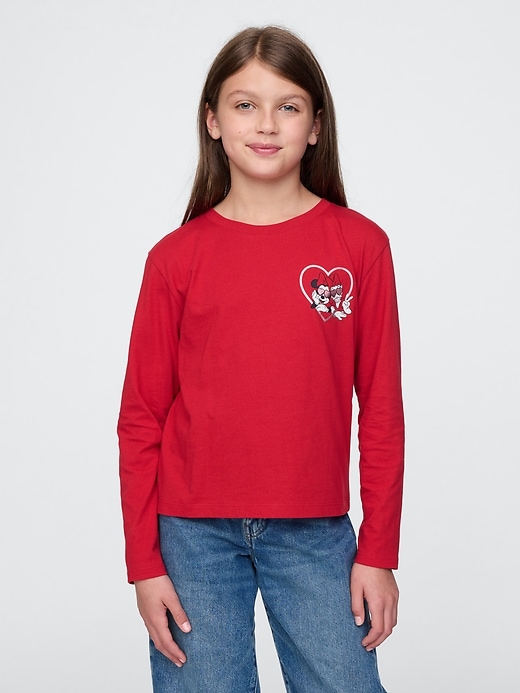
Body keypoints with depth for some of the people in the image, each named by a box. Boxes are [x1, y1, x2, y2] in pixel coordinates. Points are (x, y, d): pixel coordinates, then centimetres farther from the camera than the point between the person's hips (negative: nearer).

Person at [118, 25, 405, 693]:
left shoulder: (359, 245, 0)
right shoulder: (176, 257, 0)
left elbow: (381, 409, 2)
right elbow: (141, 417, 2)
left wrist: (378, 553, 0)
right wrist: (144, 564, 0)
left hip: (314, 535, 0)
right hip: (193, 535, 0)